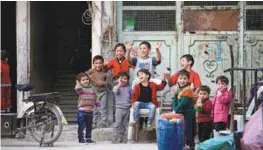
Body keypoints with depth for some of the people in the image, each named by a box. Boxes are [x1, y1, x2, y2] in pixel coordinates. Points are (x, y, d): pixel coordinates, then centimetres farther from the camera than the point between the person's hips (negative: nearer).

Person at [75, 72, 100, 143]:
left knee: (89, 126, 13)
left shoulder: (92, 89, 12)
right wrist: (78, 84, -18)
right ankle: (81, 138, 2)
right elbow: (77, 89, -30)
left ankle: (88, 138, 23)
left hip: (90, 111, 6)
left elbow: (95, 99, 18)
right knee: (81, 125, -5)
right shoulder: (80, 89, -4)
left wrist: (98, 106, 13)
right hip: (82, 111, -6)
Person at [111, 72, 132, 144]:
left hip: (127, 108, 4)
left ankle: (121, 138, 12)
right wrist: (119, 84, -24)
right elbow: (115, 91, -24)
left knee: (124, 124, 7)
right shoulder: (117, 87, 0)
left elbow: (132, 97, 16)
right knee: (118, 123, -10)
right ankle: (115, 138, -8)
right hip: (119, 107, -4)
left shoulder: (128, 88, 11)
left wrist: (132, 104, 4)